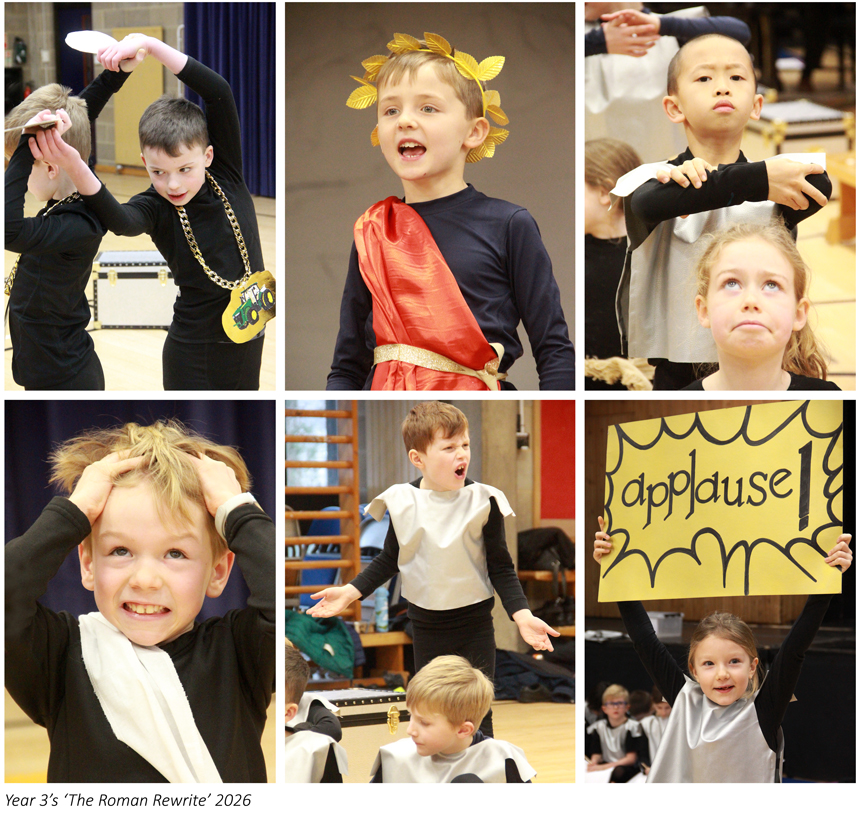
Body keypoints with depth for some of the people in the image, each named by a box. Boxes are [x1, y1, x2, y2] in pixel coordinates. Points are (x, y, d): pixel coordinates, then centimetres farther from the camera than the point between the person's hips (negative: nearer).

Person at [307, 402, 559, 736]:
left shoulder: (483, 501, -12)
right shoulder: (403, 502, -8)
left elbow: (501, 567, -6)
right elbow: (388, 560, 6)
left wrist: (522, 615, -17)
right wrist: (349, 593, -2)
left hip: (475, 622, -2)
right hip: (426, 622, 2)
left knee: (478, 715, 1)